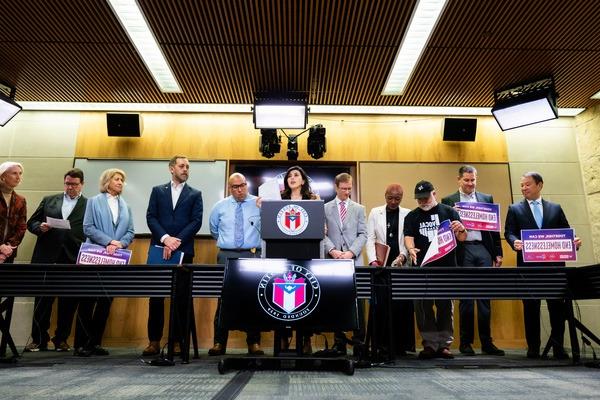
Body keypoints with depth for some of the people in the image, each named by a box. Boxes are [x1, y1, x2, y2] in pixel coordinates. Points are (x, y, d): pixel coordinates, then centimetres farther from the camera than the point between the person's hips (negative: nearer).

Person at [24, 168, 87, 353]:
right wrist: (40, 227, -6)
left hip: (73, 260, -2)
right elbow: (31, 223, 16)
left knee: (68, 302, 5)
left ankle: (62, 339, 18)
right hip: (47, 257, 2)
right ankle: (38, 339, 16)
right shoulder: (49, 200, 15)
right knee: (42, 300, 5)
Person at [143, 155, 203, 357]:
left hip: (184, 251, -1)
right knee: (156, 296, 3)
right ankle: (154, 341, 11)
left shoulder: (195, 194, 10)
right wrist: (165, 238, -13)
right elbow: (151, 217, 3)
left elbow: (196, 221, -1)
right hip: (159, 250, 1)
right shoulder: (158, 191, 13)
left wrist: (177, 241, -12)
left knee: (181, 297, 2)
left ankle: (178, 341, 10)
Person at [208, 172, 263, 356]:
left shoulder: (259, 204, 2)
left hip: (252, 256, -1)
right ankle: (219, 343, 8)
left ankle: (254, 342, 8)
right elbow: (213, 229, 23)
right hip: (227, 256, 1)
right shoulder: (220, 206, 10)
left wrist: (258, 244, 0)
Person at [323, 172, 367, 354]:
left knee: (357, 301, -1)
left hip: (354, 261, 1)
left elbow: (362, 234, 5)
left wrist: (351, 252, -9)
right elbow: (322, 234, 4)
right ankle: (339, 341, 10)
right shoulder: (325, 208, 10)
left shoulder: (359, 209, 13)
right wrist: (332, 250, -12)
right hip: (333, 261, 0)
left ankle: (359, 340, 8)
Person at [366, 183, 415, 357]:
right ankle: (382, 344, 10)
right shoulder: (375, 212, 9)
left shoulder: (408, 214, 7)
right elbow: (370, 238, 3)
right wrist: (372, 260, -9)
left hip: (402, 265, 0)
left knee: (403, 305, -1)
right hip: (380, 265, 0)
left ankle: (401, 344, 9)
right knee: (381, 305, 0)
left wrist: (402, 256, -16)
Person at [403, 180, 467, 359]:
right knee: (423, 306, 0)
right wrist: (411, 249, -24)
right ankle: (430, 344, 9)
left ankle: (444, 344, 14)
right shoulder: (412, 216, 10)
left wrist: (461, 229, -19)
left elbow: (462, 238, 5)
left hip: (446, 266, 0)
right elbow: (408, 236, -2)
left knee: (445, 306, 5)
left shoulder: (449, 212, 7)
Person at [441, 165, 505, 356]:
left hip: (484, 250, 2)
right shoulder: (448, 201, 7)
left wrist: (498, 253, 7)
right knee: (465, 297, 2)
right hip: (463, 252, -2)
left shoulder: (487, 198, 15)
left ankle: (486, 342, 12)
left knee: (485, 297, 4)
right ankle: (465, 342, 12)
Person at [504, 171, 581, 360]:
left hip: (553, 263, 1)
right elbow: (509, 232, 1)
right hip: (528, 264, -1)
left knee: (557, 306, 2)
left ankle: (558, 347, 13)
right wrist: (515, 242, -20)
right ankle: (533, 348, 11)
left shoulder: (555, 208, 14)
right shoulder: (515, 209, 9)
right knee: (530, 307, 3)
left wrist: (574, 242, -10)